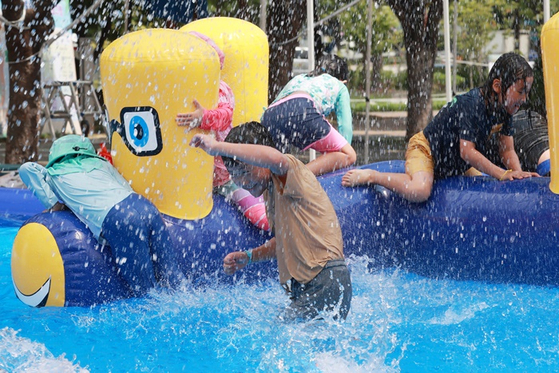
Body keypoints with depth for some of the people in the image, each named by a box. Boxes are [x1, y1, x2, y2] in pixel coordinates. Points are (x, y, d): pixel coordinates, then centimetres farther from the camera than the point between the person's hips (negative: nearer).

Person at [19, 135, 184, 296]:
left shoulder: (53, 175, 24)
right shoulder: (100, 163, 33)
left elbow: (26, 168, 9)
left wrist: (53, 204, 14)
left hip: (118, 223, -5)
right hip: (145, 207, 5)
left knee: (145, 292, -7)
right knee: (172, 278, 4)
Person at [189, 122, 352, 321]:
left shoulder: (290, 171, -9)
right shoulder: (269, 192, 20)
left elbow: (275, 158, -35)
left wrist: (217, 147, -30)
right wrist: (249, 257, 19)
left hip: (326, 281, -10)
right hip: (302, 286, 10)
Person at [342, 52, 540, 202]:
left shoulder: (504, 108, -4)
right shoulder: (470, 104, -30)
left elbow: (507, 150, -1)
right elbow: (467, 152, -32)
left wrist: (518, 173, -20)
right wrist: (502, 174, -33)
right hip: (425, 148, -10)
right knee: (418, 191, -35)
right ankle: (371, 176, -10)